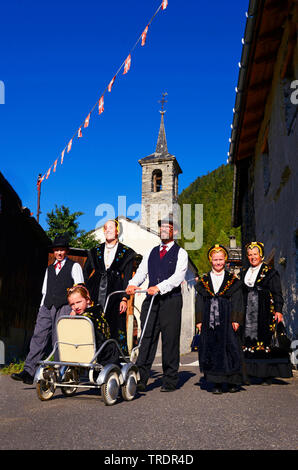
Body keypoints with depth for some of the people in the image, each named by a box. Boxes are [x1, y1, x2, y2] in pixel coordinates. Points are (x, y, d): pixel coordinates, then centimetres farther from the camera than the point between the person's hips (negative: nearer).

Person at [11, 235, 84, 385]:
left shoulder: (74, 266, 9)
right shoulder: (49, 269, 25)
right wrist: (42, 308, 14)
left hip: (65, 307, -4)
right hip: (47, 307, 5)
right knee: (38, 338, -8)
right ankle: (28, 372, -13)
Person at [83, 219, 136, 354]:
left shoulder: (127, 253, 7)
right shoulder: (94, 252, 16)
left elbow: (127, 278, 1)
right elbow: (85, 274, 13)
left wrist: (124, 298, -9)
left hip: (115, 298, -2)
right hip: (96, 298, 3)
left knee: (117, 330, -3)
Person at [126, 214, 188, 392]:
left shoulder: (180, 253, 3)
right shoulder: (152, 252, 19)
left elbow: (178, 276, -12)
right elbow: (142, 272, 7)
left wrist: (159, 287, -27)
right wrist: (132, 284, -14)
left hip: (171, 300, -4)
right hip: (151, 299, 4)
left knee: (170, 341, 1)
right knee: (147, 339, 2)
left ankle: (170, 381, 12)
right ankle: (141, 379, 5)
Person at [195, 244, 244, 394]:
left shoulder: (233, 280, 5)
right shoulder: (204, 281, 9)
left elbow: (237, 302, 2)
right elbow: (199, 302, 9)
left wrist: (236, 320, -7)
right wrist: (199, 320, 2)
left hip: (227, 320, -2)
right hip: (209, 321, 2)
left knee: (230, 347, -1)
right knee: (211, 350, 1)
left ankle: (233, 381, 13)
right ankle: (217, 383, 9)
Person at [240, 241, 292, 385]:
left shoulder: (270, 272, 2)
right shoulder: (244, 272, 16)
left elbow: (277, 293, -2)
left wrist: (278, 311, -13)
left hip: (264, 312, -4)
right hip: (248, 312, 4)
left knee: (265, 341, -4)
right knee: (248, 340, -1)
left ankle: (267, 375, 4)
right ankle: (248, 374, 4)